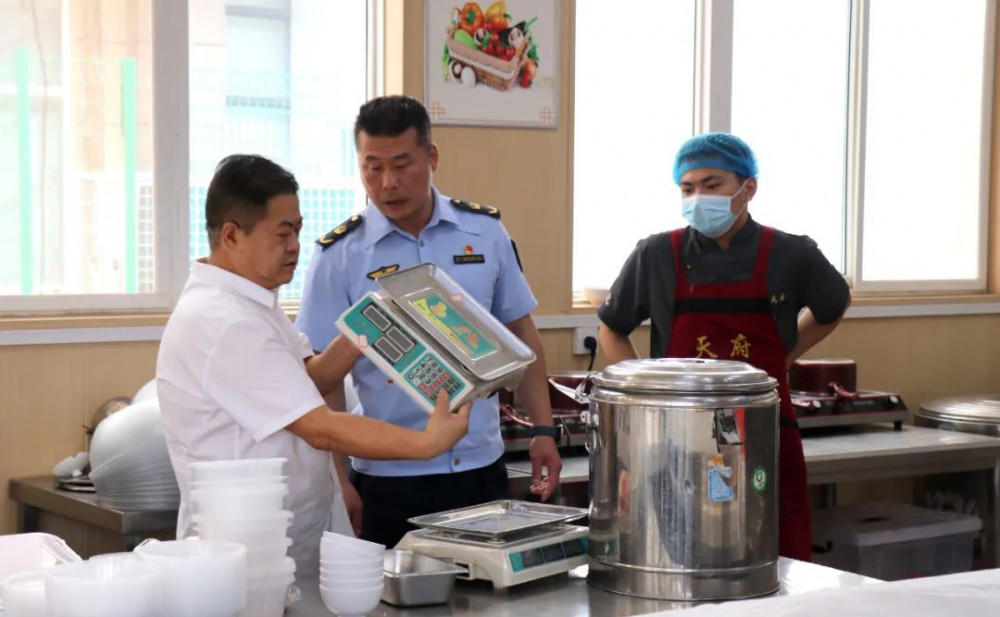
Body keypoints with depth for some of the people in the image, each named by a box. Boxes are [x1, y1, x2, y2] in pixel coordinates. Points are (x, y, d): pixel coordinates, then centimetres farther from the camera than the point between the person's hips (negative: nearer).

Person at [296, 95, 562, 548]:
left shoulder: (485, 232, 3)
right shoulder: (339, 256, -5)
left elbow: (521, 335, 11)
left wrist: (543, 429, 4)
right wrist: (337, 483, -11)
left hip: (482, 471, 3)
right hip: (388, 481, -2)